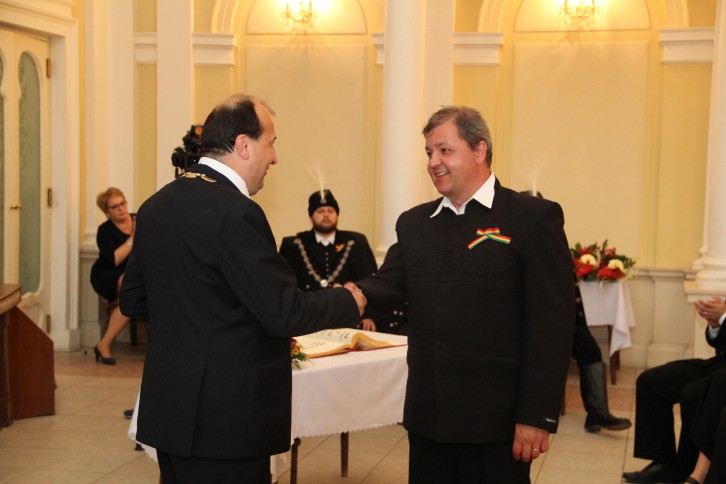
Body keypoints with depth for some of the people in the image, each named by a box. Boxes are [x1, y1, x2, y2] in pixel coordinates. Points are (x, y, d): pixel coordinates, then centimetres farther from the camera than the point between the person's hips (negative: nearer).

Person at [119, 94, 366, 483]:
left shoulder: (156, 205, 7)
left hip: (168, 408, 9)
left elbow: (133, 300, 14)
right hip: (225, 416, -9)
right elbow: (285, 312, -19)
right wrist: (347, 302, -2)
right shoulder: (235, 211, -19)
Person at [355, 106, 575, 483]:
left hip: (496, 421, -5)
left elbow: (552, 323, -10)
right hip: (427, 417, 5)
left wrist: (537, 416, -14)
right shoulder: (414, 223, 13)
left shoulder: (533, 218, -5)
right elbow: (390, 284, -1)